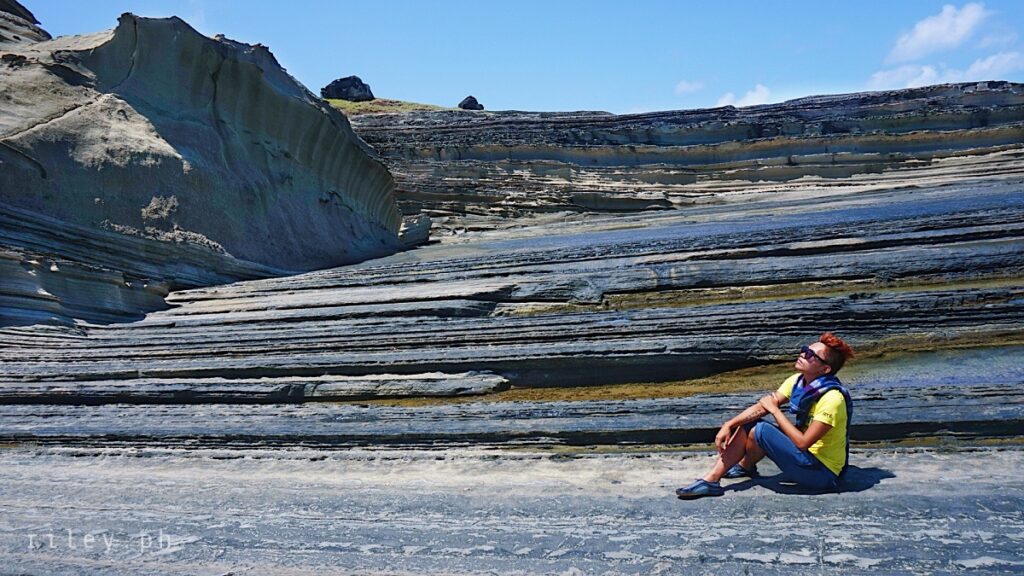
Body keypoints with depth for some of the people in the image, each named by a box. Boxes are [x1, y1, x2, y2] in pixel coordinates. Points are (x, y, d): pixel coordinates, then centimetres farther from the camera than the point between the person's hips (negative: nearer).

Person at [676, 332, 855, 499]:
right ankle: (711, 480, -3)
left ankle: (745, 467, 14)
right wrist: (728, 426, -17)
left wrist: (775, 410, -17)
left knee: (760, 431, -20)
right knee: (748, 424, -1)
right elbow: (761, 407, -4)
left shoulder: (832, 398, -26)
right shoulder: (797, 381, -2)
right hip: (806, 456, 8)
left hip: (823, 472, -8)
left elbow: (803, 442, -27)